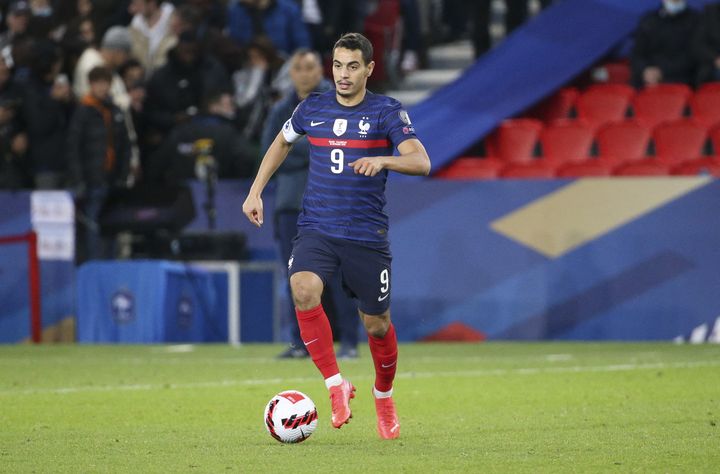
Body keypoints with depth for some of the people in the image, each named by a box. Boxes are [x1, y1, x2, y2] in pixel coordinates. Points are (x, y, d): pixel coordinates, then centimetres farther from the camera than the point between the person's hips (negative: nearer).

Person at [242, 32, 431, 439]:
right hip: (317, 231, 2)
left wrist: (382, 160, -35)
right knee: (303, 291, -27)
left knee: (377, 324, 6)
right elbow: (282, 143, 27)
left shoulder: (387, 112, -4)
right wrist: (256, 191, 19)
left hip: (368, 236, -2)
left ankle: (384, 397, 34)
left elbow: (421, 161, -16)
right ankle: (336, 385, -17)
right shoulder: (313, 109, 7)